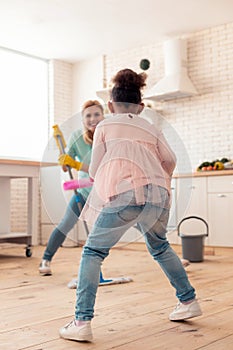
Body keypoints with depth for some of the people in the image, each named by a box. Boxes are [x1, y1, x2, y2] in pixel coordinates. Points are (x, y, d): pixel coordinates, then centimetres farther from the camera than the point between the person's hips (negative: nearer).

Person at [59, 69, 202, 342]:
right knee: (159, 247, 29)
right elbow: (169, 160, 13)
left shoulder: (105, 126, 17)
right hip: (158, 194, 4)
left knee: (93, 252, 10)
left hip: (124, 193, -4)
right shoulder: (151, 128, 24)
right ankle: (188, 301, 37)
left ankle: (81, 322, 1)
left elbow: (94, 171, 14)